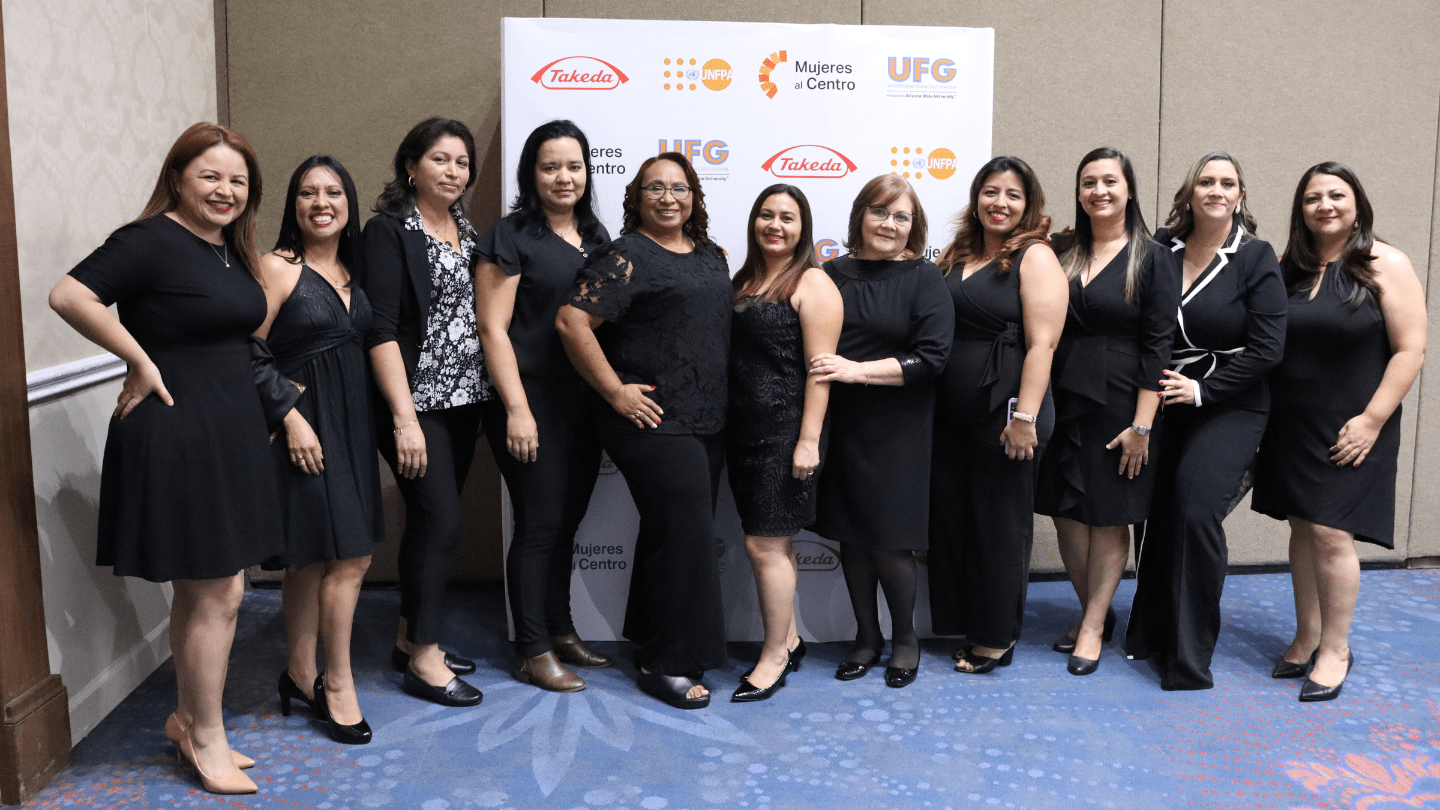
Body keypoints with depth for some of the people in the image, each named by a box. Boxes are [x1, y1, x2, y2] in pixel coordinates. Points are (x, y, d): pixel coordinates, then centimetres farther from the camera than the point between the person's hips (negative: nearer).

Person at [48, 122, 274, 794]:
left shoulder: (232, 249, 11)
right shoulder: (153, 240, -14)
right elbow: (69, 295, -21)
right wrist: (141, 361, -16)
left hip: (232, 430, 9)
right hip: (176, 432, -9)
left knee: (202, 591, 17)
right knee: (217, 593, -1)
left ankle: (186, 719, 32)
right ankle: (206, 739, 16)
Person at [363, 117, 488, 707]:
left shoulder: (466, 230, 14)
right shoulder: (389, 231, -8)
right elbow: (381, 329, -14)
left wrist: (488, 394, 11)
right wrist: (405, 418, -20)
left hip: (464, 399, 7)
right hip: (416, 402, -7)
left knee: (430, 520, 12)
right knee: (440, 521, -8)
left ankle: (410, 639, 25)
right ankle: (424, 659, 5)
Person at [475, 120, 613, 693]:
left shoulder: (596, 236, 13)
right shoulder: (510, 237, -7)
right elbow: (493, 327, -12)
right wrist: (517, 408, -17)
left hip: (585, 404, 6)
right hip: (533, 404, -6)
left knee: (567, 521, 15)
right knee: (540, 524, -1)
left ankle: (561, 631, 29)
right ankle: (534, 653, 12)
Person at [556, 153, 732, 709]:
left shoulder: (712, 256, 13)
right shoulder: (626, 257, -10)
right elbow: (572, 321, -17)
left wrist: (721, 402, 16)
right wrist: (616, 392, -16)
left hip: (708, 422, 8)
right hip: (654, 422, -8)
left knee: (675, 533, 15)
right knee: (683, 534, -7)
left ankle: (650, 638, 31)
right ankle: (667, 665, 6)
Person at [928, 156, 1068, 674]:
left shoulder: (1035, 257, -7)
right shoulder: (957, 254, 13)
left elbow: (1041, 343, -15)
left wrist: (1025, 417, -21)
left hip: (1003, 412, -7)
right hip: (950, 414, 7)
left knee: (998, 523, 5)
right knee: (949, 516, 11)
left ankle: (996, 637, 19)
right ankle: (958, 622, 26)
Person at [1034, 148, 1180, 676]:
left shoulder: (1152, 259, -3)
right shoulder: (1060, 251, 7)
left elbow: (1157, 347, -7)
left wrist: (1142, 425, -12)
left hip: (1119, 403, -3)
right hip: (1063, 400, 4)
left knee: (1109, 517, 5)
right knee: (1065, 512, 7)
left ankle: (1093, 625, 18)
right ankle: (1095, 611, 25)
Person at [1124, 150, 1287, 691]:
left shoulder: (1255, 258, -5)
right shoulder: (1161, 248, 3)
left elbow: (1266, 349, -8)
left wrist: (1201, 389, -13)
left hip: (1228, 408, -3)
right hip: (1161, 403, 4)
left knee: (1195, 513, -13)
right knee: (1152, 512, 4)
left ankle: (1188, 656, 0)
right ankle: (1149, 630, 25)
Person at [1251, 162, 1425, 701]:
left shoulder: (1385, 265, -5)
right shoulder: (1288, 268, 8)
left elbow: (1410, 349, -9)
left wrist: (1371, 420, -14)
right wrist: (1260, 418, 5)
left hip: (1349, 431, -4)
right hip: (1290, 427, 5)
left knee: (1331, 533, -7)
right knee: (1302, 528, 11)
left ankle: (1335, 648, 9)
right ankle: (1306, 636, 23)